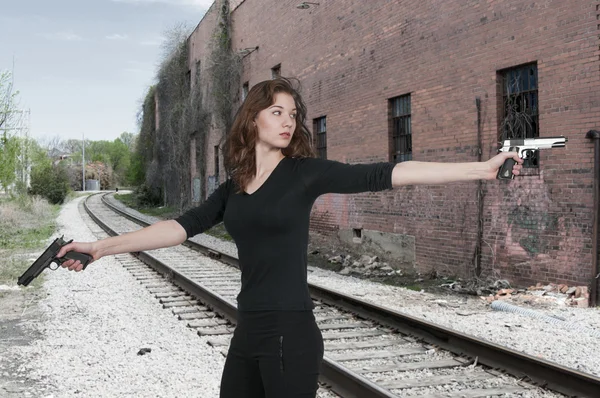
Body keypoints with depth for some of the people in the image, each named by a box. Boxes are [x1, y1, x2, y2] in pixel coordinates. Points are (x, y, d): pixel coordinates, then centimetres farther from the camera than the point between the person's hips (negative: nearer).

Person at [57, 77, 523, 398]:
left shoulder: (305, 172, -5)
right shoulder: (235, 186, 10)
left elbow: (387, 174, -10)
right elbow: (183, 226, 7)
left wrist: (482, 168, -14)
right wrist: (101, 247, 2)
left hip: (290, 333, -5)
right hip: (247, 331, 6)